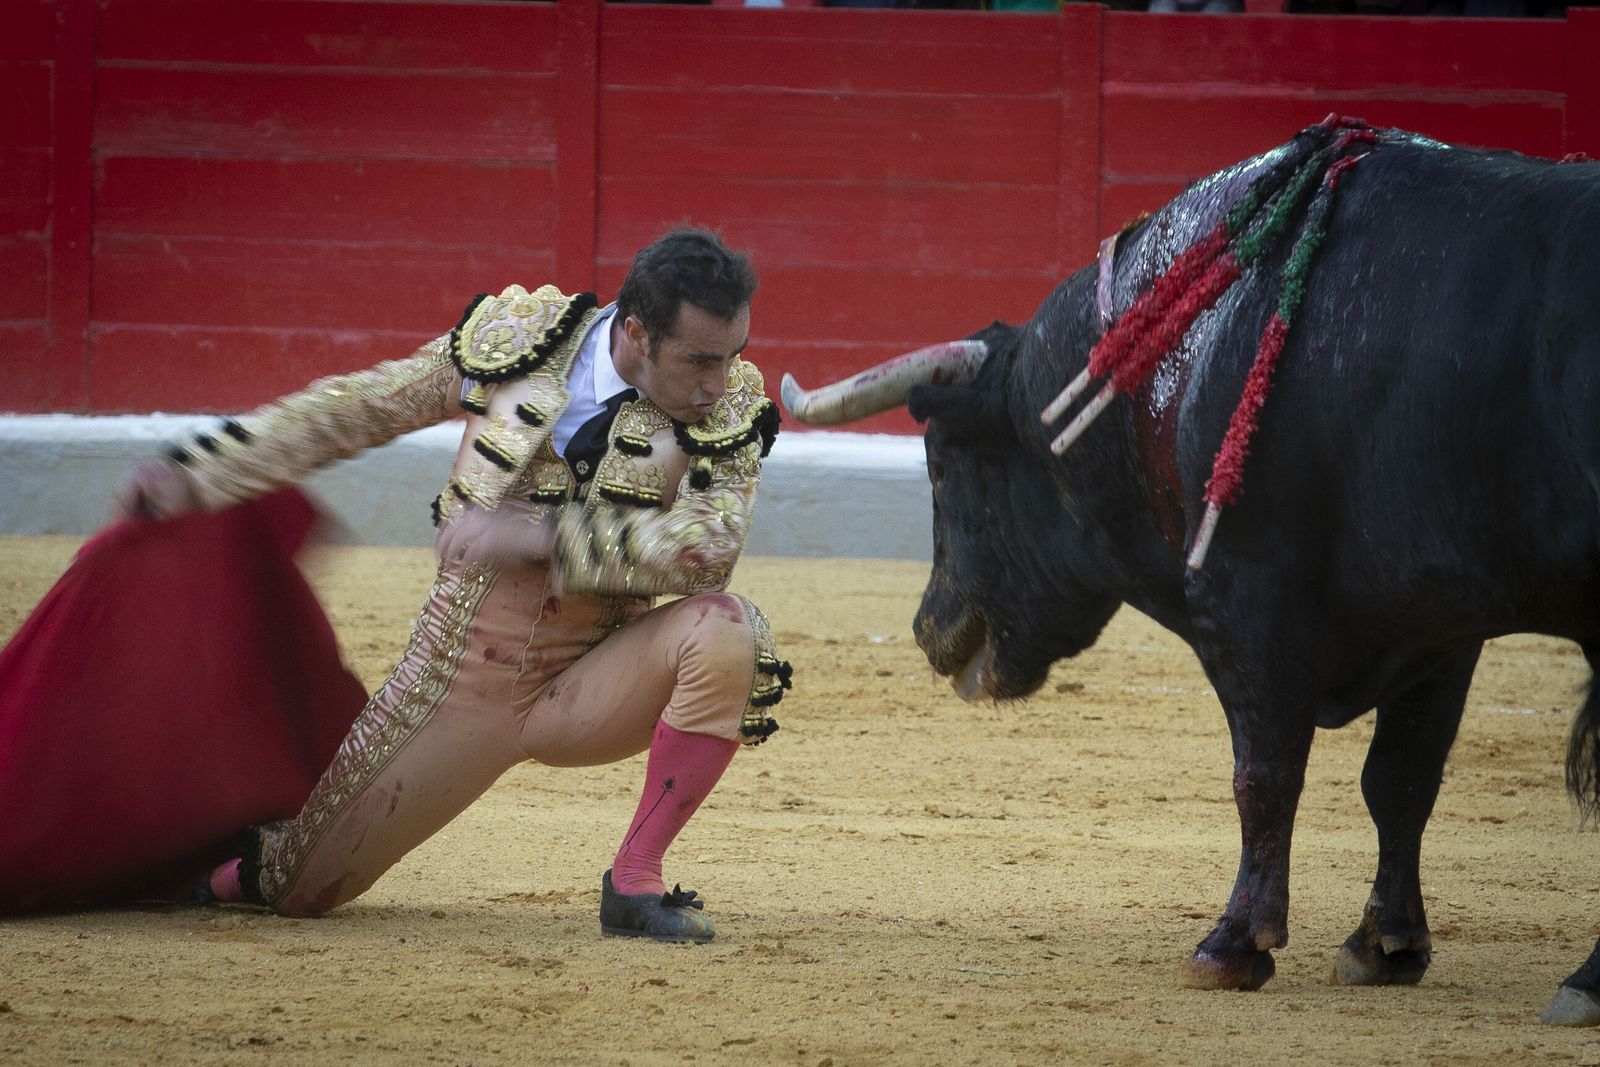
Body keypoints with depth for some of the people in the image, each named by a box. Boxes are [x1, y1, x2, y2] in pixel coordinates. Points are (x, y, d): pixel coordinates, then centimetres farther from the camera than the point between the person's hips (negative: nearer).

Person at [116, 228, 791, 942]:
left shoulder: (726, 407, -9)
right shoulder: (518, 343, -7)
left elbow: (709, 546, -25)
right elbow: (352, 410, 3)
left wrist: (539, 536, -31)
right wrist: (195, 476, 2)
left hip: (586, 693, 0)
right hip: (460, 684, 0)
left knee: (727, 631, -29)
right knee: (302, 889, 1)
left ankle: (636, 881, -18)